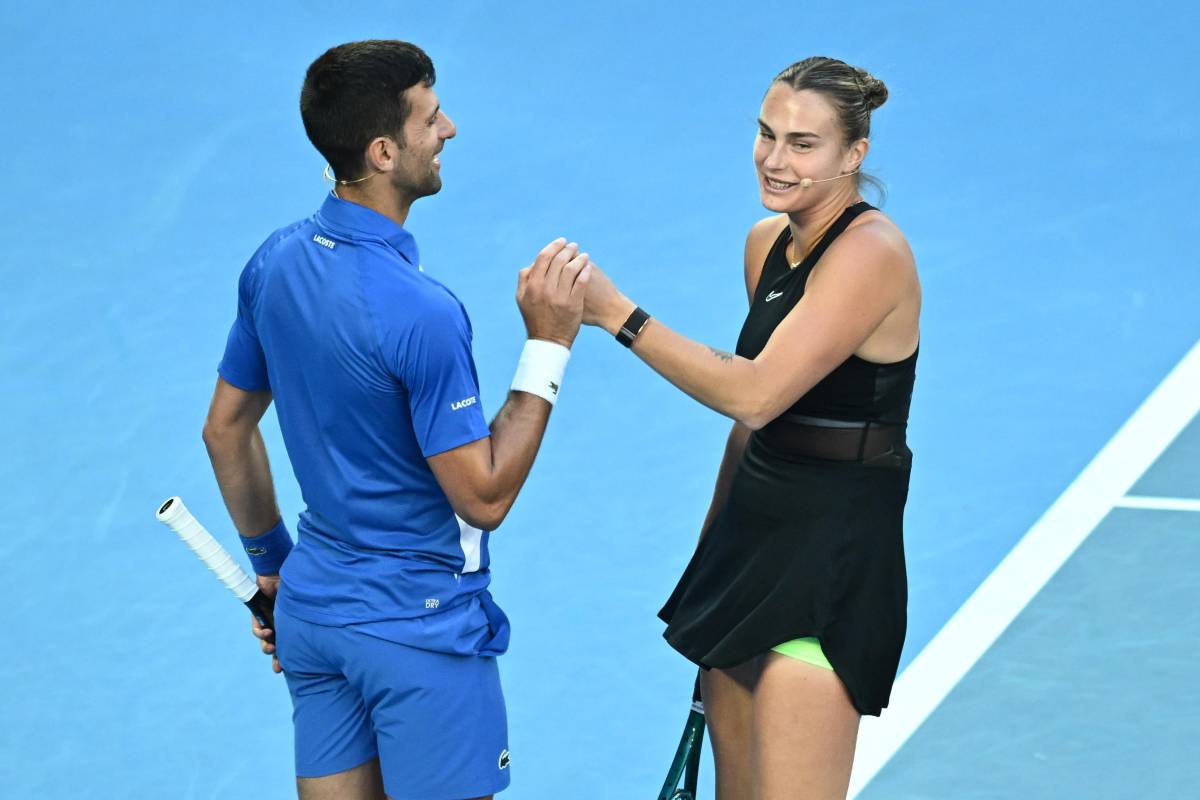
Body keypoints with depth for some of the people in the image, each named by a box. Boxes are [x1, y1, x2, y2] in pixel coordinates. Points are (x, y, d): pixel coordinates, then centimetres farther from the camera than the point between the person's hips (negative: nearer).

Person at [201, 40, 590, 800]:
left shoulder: (275, 262, -1)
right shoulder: (419, 312, -25)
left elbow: (226, 430, 11)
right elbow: (485, 497, -19)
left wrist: (272, 564, 22)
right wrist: (547, 347, -17)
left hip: (312, 608, 7)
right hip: (420, 628, -7)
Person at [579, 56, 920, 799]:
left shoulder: (871, 251, -17)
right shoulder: (767, 242, 10)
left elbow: (754, 394, -26)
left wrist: (617, 314, -23)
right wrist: (717, 541, 20)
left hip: (830, 563, -9)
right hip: (753, 541, 9)